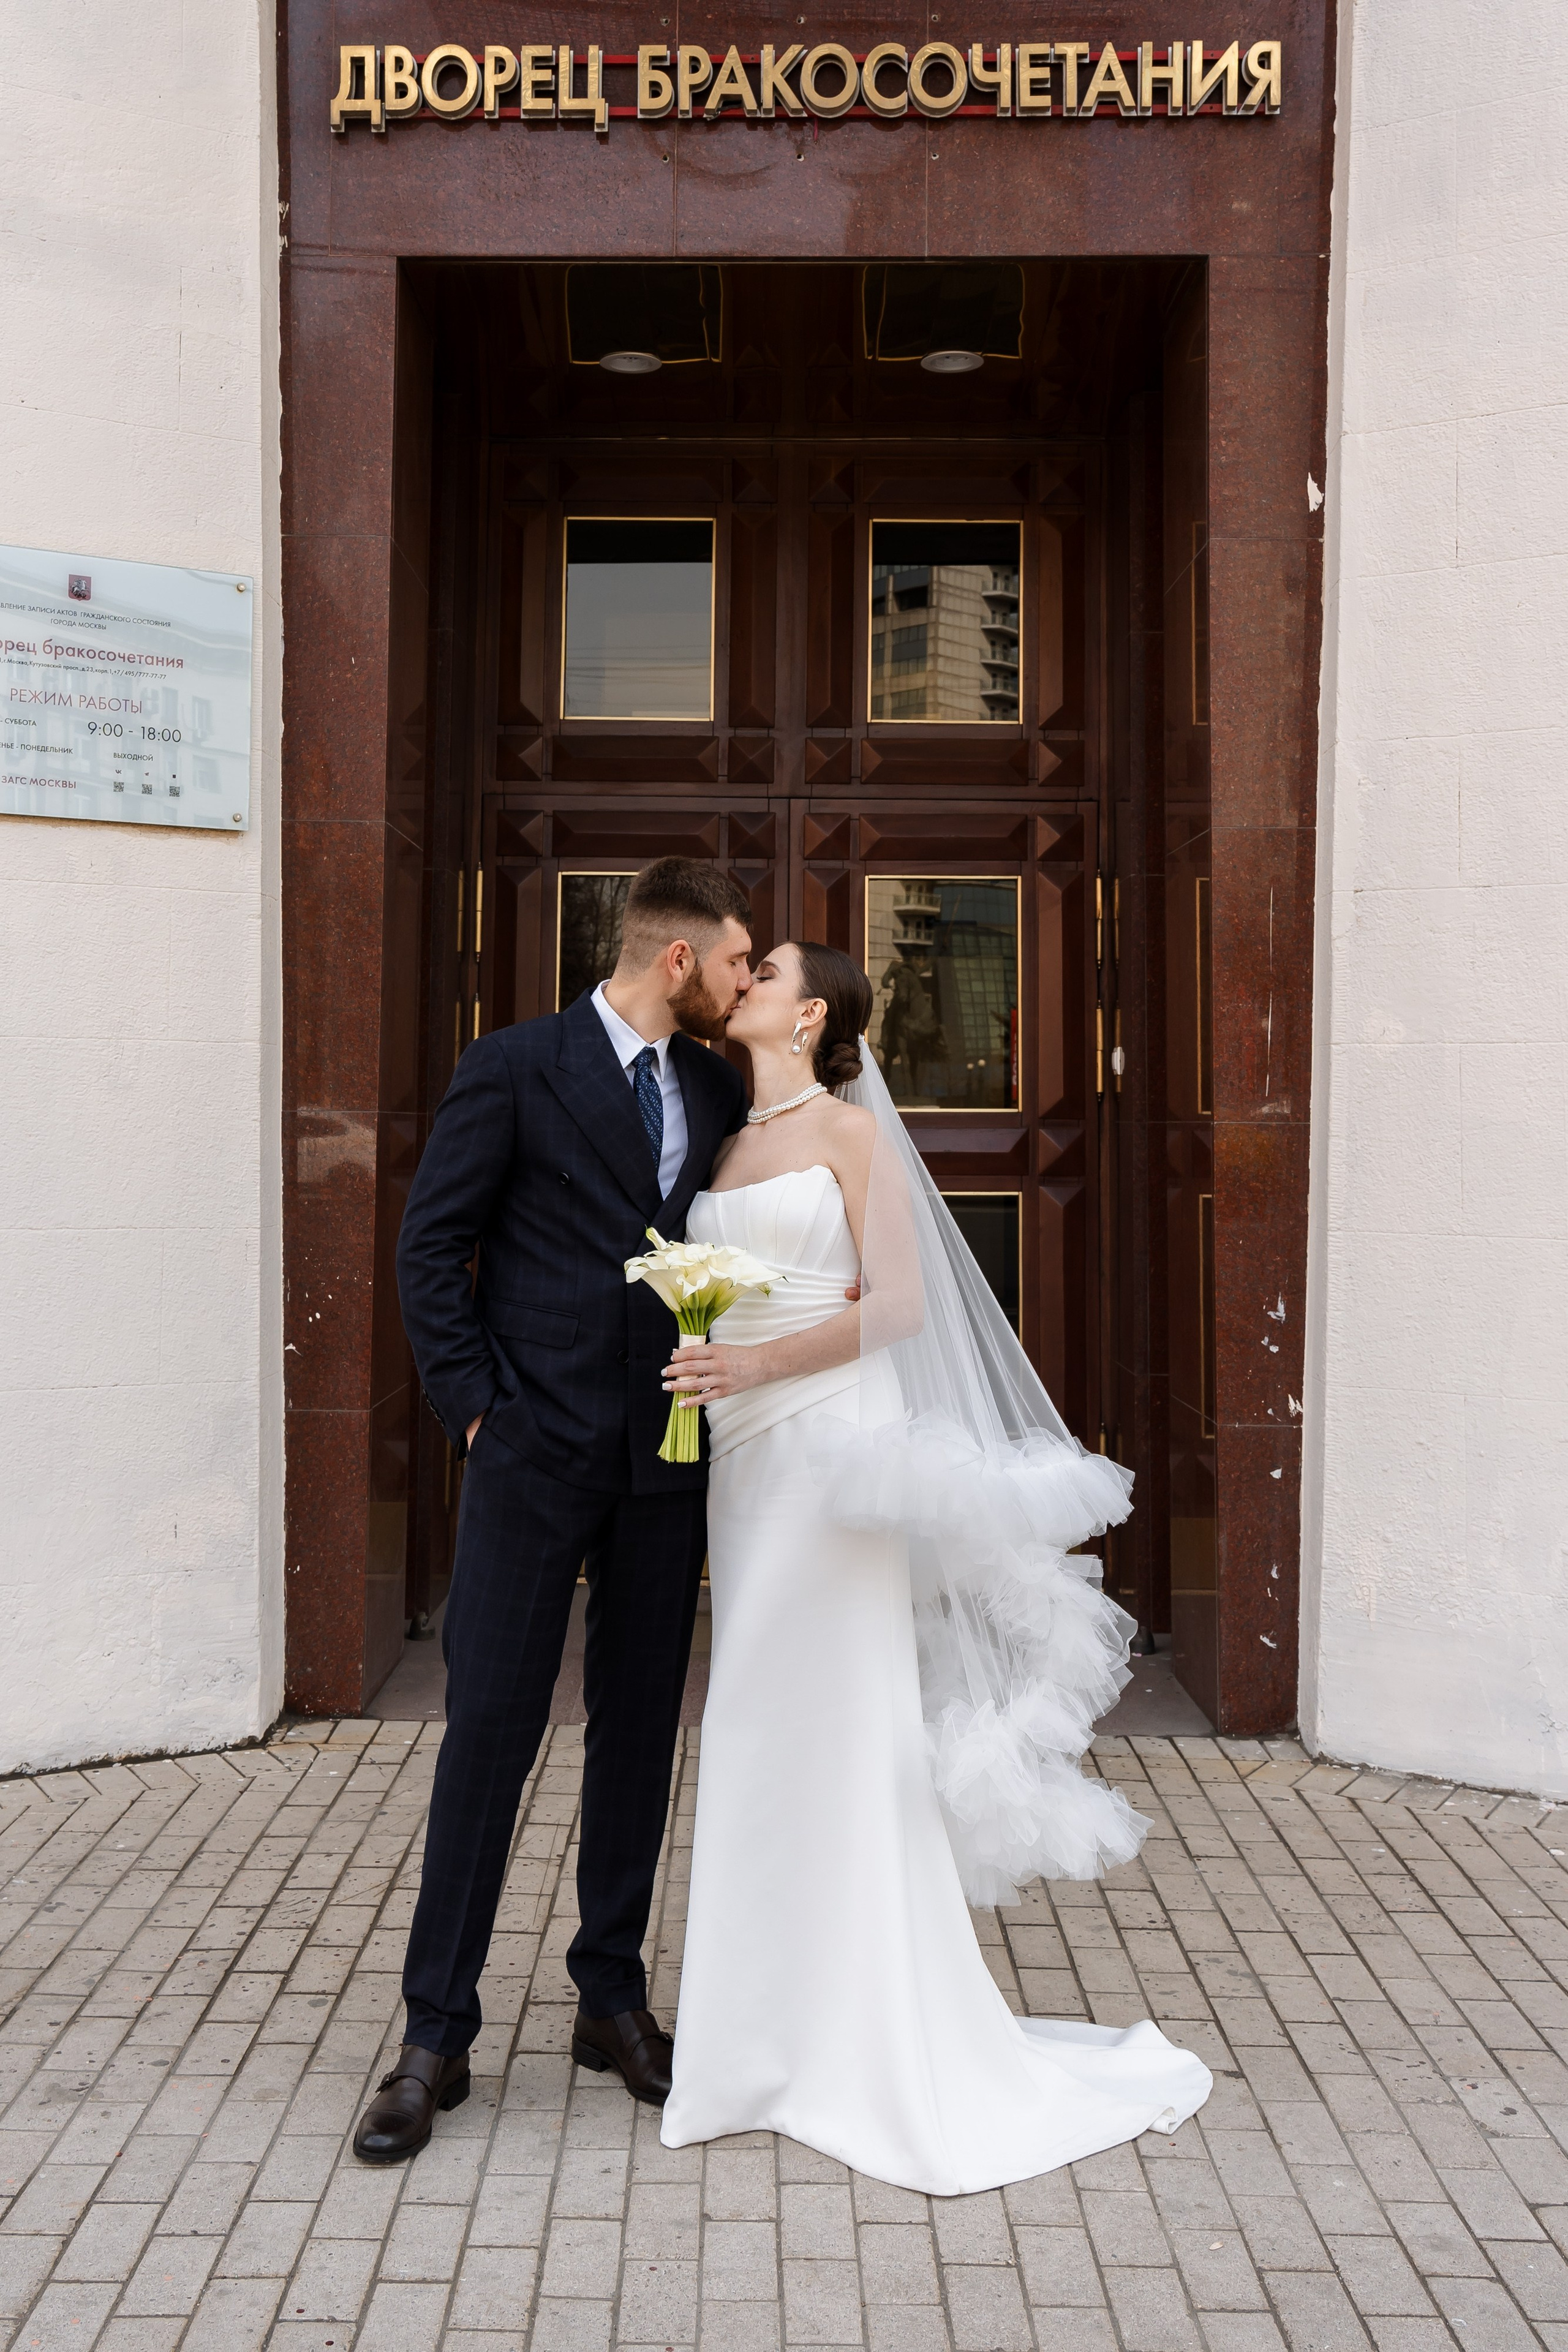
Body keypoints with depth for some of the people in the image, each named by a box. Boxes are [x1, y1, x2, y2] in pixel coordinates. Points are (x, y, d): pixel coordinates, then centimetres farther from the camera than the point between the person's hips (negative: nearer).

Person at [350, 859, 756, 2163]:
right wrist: (475, 1405, -8)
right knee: (489, 1729, -1)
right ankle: (437, 2034, 11)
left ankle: (613, 2000, 25)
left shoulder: (721, 1091, 10)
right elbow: (432, 1247, -3)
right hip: (537, 1450, -4)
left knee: (641, 1732, 11)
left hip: (665, 1462, 5)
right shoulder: (514, 1067, -4)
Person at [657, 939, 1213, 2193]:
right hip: (745, 1453, 7)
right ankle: (781, 2030, 19)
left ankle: (886, 2052, 7)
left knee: (840, 1728, -5)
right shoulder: (728, 1146, 17)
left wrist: (762, 1361, -18)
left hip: (832, 1441, -6)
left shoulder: (850, 1127, -2)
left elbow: (897, 1303, -9)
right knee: (761, 1735, 8)